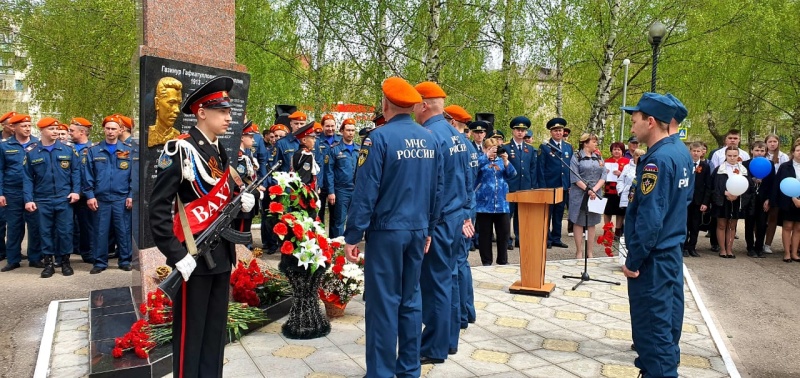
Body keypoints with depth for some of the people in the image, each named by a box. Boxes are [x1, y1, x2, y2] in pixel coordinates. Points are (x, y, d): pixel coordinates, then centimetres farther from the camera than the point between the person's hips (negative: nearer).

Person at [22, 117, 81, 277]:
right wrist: (28, 199, -5)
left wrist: (76, 191, -7)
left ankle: (65, 261, 17)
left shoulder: (68, 150, 4)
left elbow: (76, 171, 5)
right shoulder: (31, 154, 3)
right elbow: (27, 179, 2)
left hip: (64, 199, 0)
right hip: (42, 201, 1)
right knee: (46, 232, 7)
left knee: (65, 231, 3)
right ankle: (49, 263, 18)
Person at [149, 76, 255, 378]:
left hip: (222, 254, 8)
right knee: (190, 332, 5)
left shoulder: (221, 152, 12)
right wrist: (177, 255, -22)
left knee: (216, 330, 17)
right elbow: (158, 211, -18)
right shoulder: (179, 150, -13)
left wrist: (243, 203, -2)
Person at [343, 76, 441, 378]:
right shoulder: (430, 139, 6)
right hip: (417, 230, 6)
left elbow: (366, 191, -15)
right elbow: (438, 190, 11)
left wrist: (352, 235, -10)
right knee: (410, 300, 14)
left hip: (387, 231, -6)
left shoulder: (380, 137, -12)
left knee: (383, 302, 2)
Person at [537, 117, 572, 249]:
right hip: (549, 187, -4)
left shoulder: (569, 147, 11)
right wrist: (542, 187, -10)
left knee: (559, 214, 11)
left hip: (564, 187, 4)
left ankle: (556, 238, 19)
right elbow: (540, 168, -5)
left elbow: (572, 167, 14)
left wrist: (571, 185, 7)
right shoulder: (544, 147, -3)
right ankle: (546, 239, 10)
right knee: (547, 214, 2)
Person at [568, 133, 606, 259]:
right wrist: (588, 190, -16)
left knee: (591, 223, 7)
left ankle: (590, 252, 12)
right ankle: (579, 251, 6)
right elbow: (574, 177, -10)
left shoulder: (599, 158, 12)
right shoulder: (576, 157, -2)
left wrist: (594, 190, -11)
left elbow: (603, 176, 3)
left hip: (595, 195, 4)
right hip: (580, 195, -4)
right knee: (578, 223, 0)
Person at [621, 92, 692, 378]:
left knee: (652, 325, 1)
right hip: (672, 251, 9)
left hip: (652, 258, -9)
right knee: (666, 320, 19)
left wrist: (633, 261, -16)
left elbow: (649, 219, -23)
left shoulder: (657, 160, -21)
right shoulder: (680, 152, 7)